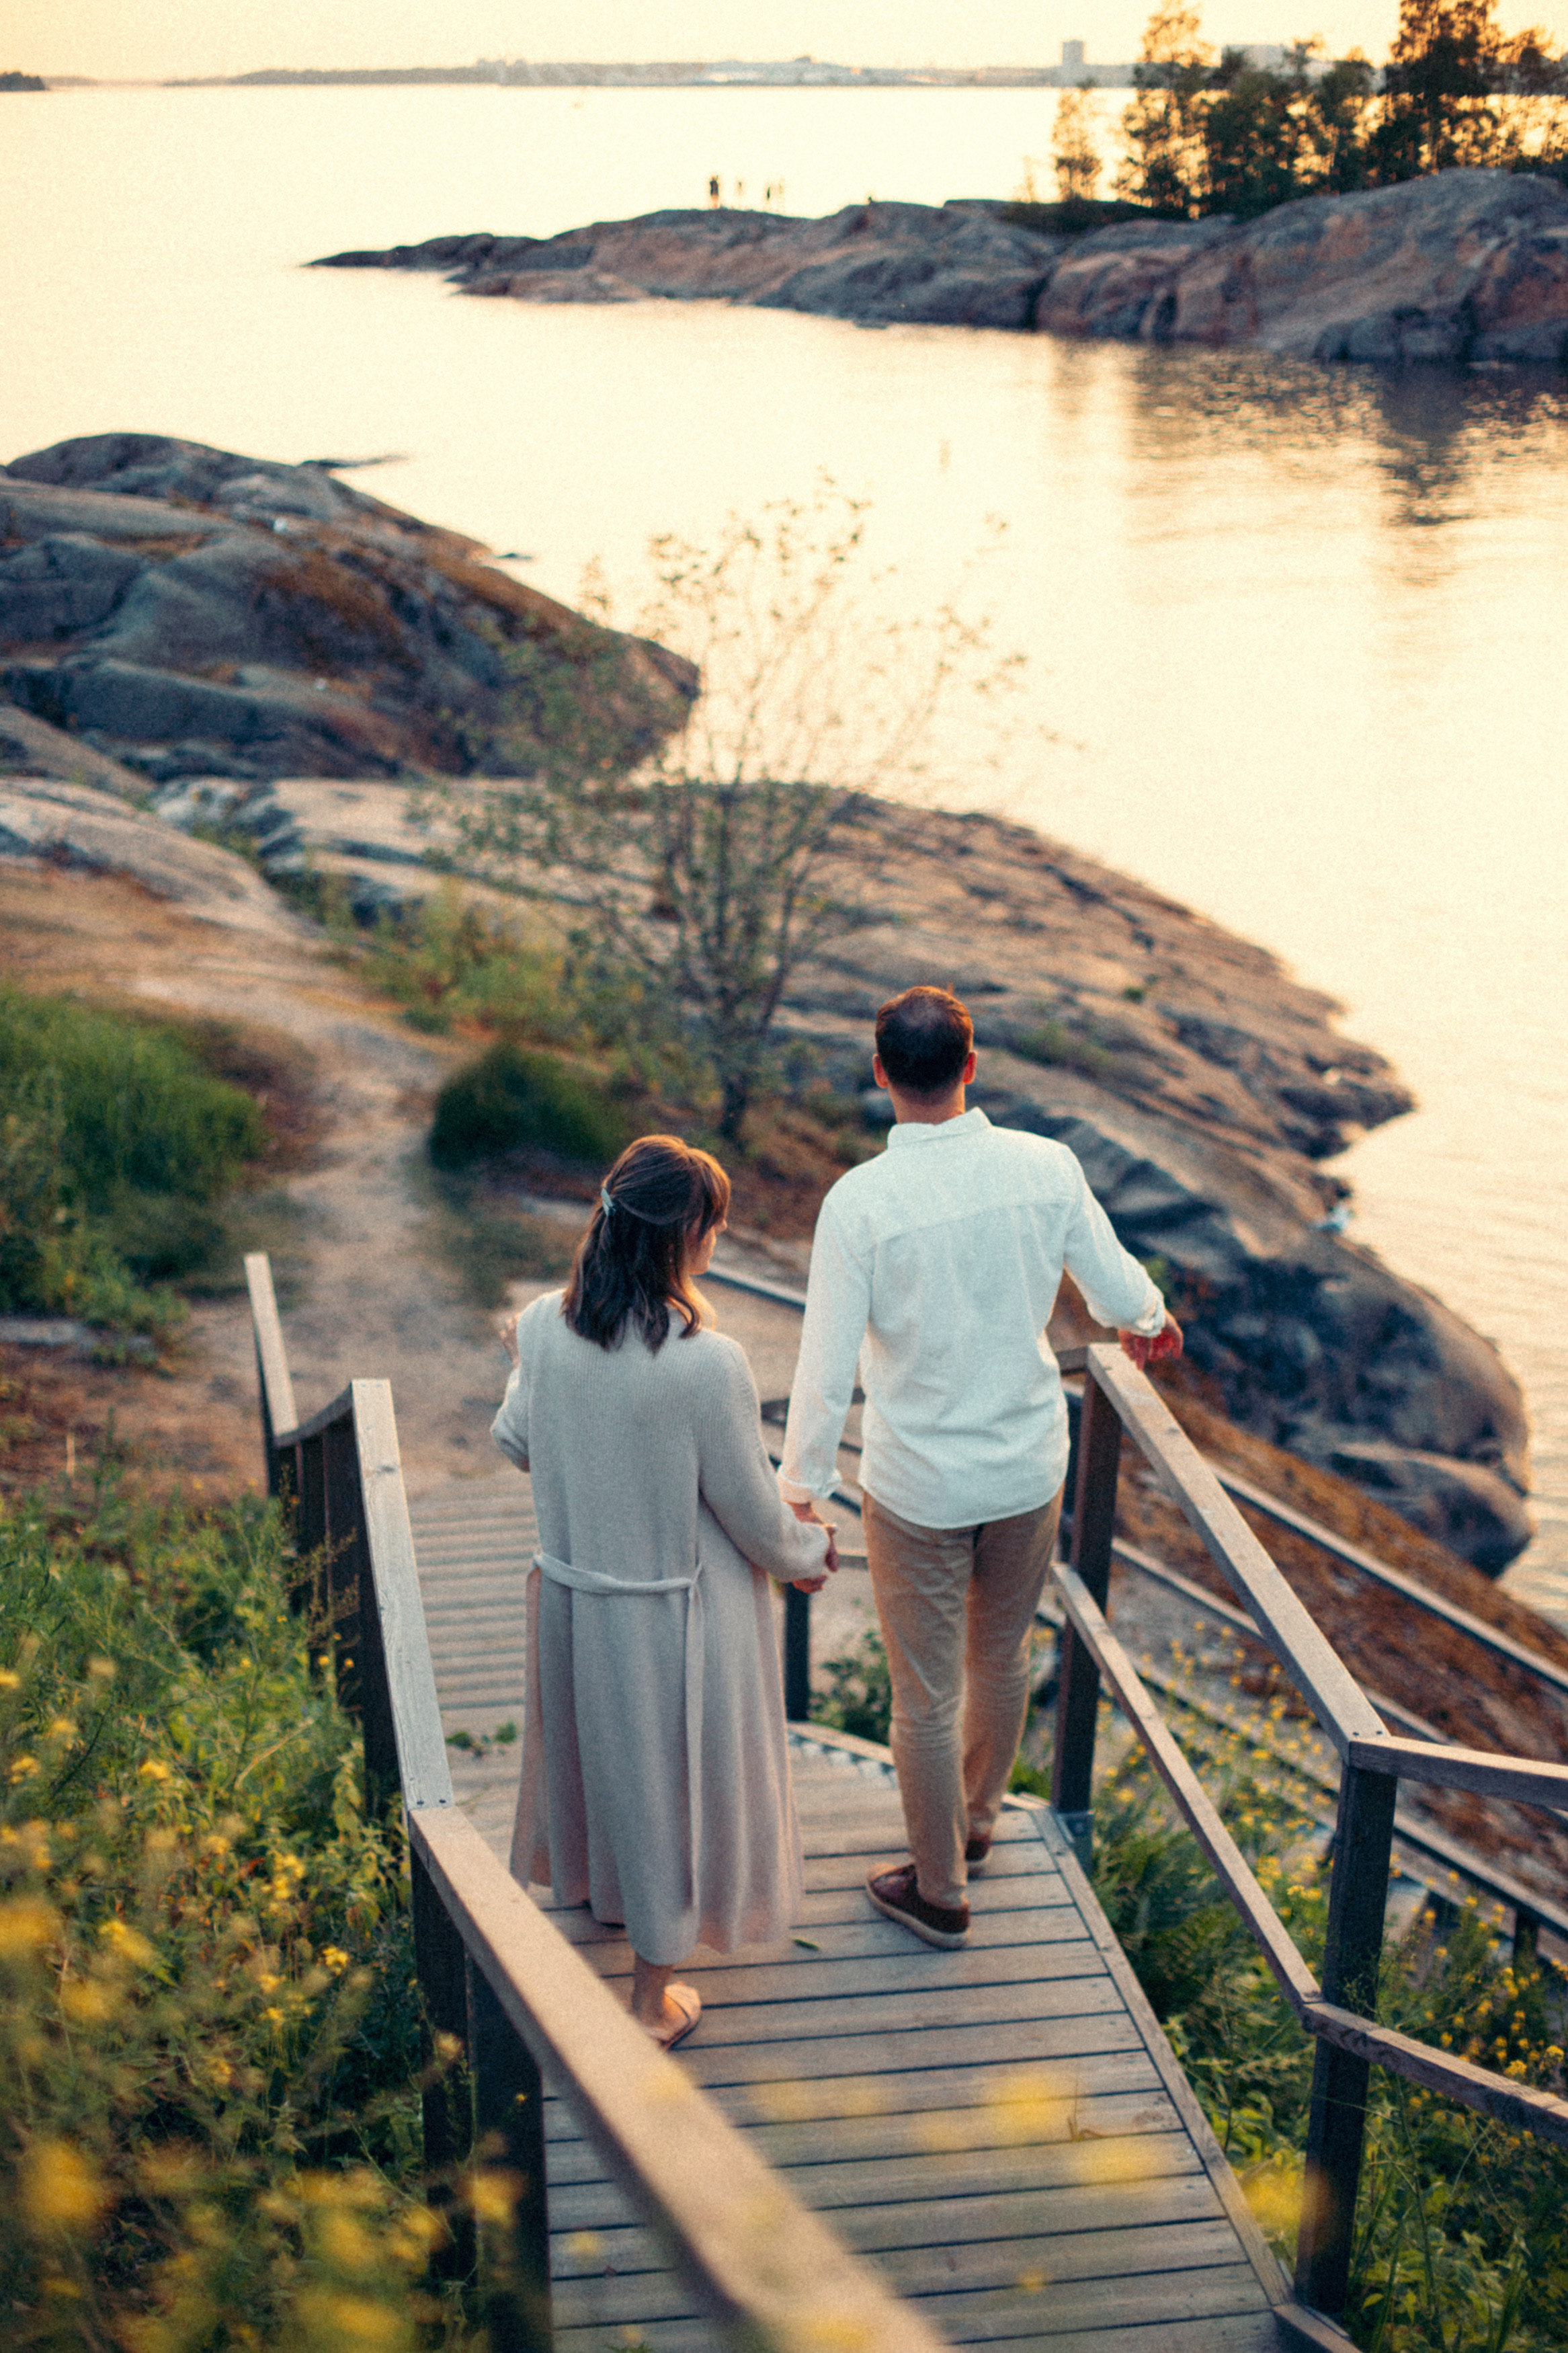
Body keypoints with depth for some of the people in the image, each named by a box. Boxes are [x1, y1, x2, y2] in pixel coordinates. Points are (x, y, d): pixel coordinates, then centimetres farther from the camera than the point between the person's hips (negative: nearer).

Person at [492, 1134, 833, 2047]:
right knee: (668, 1778, 15)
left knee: (595, 1751, 29)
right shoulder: (708, 1363, -29)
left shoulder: (545, 1326, -13)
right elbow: (753, 1513, -18)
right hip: (676, 1612, -5)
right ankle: (653, 1994, 32)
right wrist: (809, 1555, 3)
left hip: (572, 1590, 5)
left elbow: (515, 1442, 4)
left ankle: (589, 1887, 57)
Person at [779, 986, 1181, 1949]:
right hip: (1029, 1468, 4)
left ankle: (939, 1890, 30)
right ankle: (976, 1821, 49)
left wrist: (802, 1490, -3)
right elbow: (1118, 1292, 1)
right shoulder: (1046, 1167, -12)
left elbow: (829, 1364, -16)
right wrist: (1153, 1321, 25)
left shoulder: (861, 1201, -21)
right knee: (1003, 1658, 26)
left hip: (919, 1487, -4)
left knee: (929, 1693, 13)